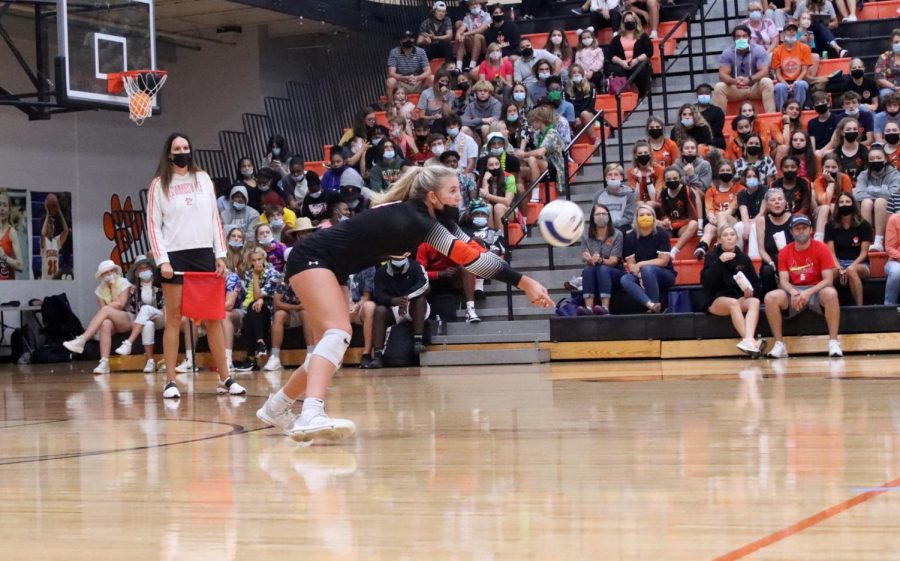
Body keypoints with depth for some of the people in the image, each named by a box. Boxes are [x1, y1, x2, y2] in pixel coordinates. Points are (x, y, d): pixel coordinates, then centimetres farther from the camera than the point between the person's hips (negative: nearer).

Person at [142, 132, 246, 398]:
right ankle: (170, 381, -1)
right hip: (175, 256, -3)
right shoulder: (159, 184, 2)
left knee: (213, 318, 2)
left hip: (204, 253, 3)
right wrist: (162, 261, -10)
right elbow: (153, 225, 0)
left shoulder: (203, 179, 11)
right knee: (174, 319, -3)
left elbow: (214, 218, 11)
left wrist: (220, 254, 5)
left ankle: (225, 378, 5)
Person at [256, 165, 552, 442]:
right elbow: (469, 257, -30)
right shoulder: (415, 219, -24)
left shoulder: (422, 215, 3)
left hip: (329, 267, 10)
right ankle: (311, 415, -45)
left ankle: (276, 407, 30)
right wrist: (523, 282, -33)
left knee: (331, 345, 13)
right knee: (338, 331, -28)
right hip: (311, 257, -10)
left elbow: (471, 250, 3)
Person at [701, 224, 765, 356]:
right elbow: (706, 282, -13)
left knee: (755, 301, -29)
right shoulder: (712, 257, 3)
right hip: (716, 300, -3)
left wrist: (752, 291, -8)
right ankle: (750, 341, -50)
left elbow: (756, 283, 15)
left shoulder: (743, 258, 12)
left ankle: (748, 340, -53)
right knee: (733, 303, -36)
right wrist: (719, 262, -22)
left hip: (739, 298, 3)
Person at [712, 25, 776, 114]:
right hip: (735, 89, 1)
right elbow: (722, 75, -13)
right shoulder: (727, 53, -5)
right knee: (719, 87, -26)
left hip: (755, 87, -1)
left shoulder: (759, 50, -8)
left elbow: (764, 71, -19)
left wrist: (749, 80, -39)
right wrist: (734, 81, -37)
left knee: (767, 82, -31)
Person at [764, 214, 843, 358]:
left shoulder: (821, 248, -6)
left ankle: (833, 342, -31)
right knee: (770, 297, -25)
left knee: (830, 293, -36)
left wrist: (808, 292, -26)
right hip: (793, 292, 3)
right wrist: (794, 293, -26)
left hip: (817, 291, -2)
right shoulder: (785, 252, 3)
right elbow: (784, 281, -3)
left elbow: (828, 280, -12)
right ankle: (779, 345, -19)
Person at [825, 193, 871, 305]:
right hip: (838, 263, 1)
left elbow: (864, 252, -2)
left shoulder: (864, 225, 2)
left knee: (851, 271, -39)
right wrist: (839, 268, -18)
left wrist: (851, 267, -19)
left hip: (859, 264, -1)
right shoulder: (831, 226, 7)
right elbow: (831, 252, 0)